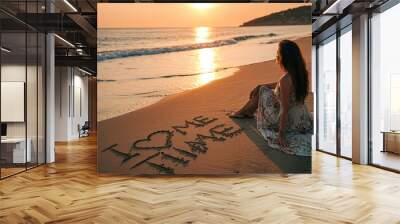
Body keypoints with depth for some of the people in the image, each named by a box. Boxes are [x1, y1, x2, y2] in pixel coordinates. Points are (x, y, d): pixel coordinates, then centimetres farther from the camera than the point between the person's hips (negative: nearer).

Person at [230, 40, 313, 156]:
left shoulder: (285, 79, -31)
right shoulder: (299, 72, -4)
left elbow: (285, 110, -26)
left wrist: (281, 134, -18)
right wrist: (260, 86, 16)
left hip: (290, 122, -8)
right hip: (301, 118, 8)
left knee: (262, 91, 7)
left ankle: (244, 112, 34)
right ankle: (245, 112, 42)